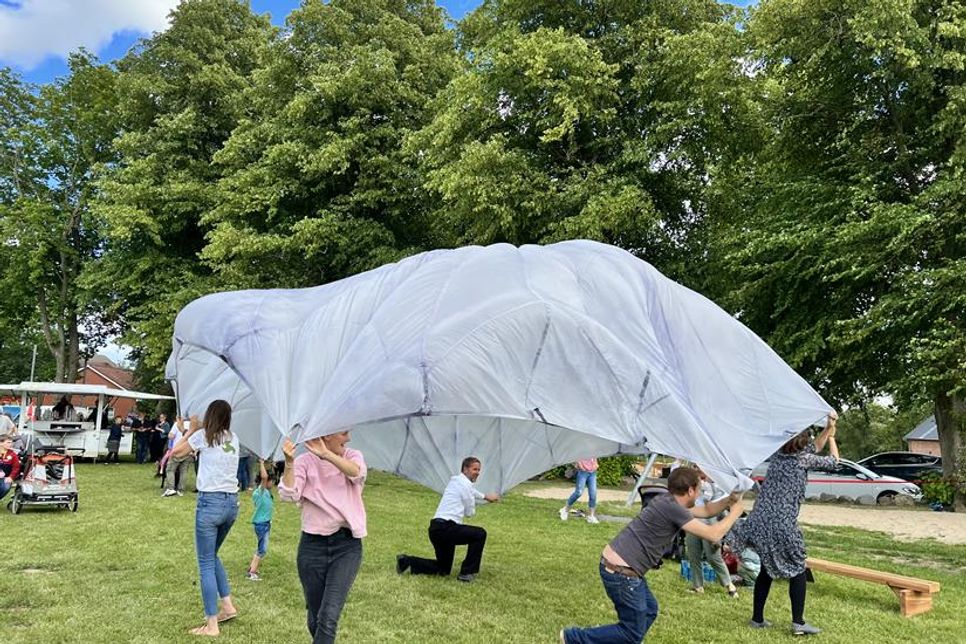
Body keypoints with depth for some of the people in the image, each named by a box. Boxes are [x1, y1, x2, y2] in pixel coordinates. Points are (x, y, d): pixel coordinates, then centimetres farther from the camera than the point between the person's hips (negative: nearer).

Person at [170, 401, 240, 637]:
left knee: (206, 563, 2)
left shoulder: (203, 435, -4)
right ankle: (228, 605, 22)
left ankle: (211, 625, 3)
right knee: (212, 555, 24)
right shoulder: (233, 438, 10)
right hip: (231, 502, 6)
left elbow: (176, 453, 9)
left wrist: (191, 429, 17)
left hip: (210, 501, -6)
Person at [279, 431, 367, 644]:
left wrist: (326, 454, -32)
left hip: (347, 546, -1)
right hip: (312, 545, 1)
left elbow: (357, 472, -21)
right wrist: (289, 463, -28)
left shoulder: (353, 456, 3)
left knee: (329, 616, -14)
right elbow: (289, 494, -14)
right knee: (314, 616, 12)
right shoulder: (305, 462, 0)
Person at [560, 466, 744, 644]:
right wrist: (735, 512, -2)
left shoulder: (668, 501, 10)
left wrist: (729, 499, 13)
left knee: (649, 610, 22)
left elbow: (707, 510, 25)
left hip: (617, 565, 10)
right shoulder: (671, 508, -19)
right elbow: (713, 534, -16)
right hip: (621, 572, -10)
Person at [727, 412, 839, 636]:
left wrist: (827, 429, 20)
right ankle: (798, 622, 7)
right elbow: (833, 462, 12)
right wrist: (832, 436, 25)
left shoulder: (778, 453, 10)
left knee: (766, 570, 16)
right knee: (798, 571, 10)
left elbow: (813, 448, 25)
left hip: (761, 521, 6)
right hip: (783, 525, -6)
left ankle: (757, 618, 22)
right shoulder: (803, 458, -7)